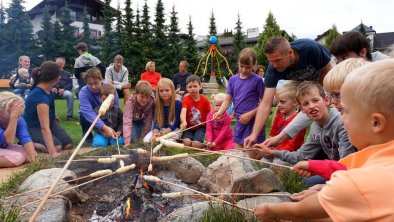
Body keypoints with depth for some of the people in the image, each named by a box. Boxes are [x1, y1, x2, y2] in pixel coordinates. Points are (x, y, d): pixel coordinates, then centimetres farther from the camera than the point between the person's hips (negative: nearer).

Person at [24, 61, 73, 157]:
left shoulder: (45, 87, -12)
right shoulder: (40, 97, -37)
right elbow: (45, 127, -43)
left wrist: (54, 116, 26)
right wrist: (52, 152, -48)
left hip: (50, 121, 8)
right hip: (33, 127, -8)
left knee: (68, 145, -8)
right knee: (57, 147, -27)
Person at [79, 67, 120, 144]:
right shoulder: (83, 92, -29)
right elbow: (88, 113, -42)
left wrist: (106, 129, -32)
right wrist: (104, 127, -56)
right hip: (91, 118, -1)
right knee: (83, 114, -33)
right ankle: (87, 137, -7)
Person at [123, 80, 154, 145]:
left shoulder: (151, 102, -30)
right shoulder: (130, 102, -35)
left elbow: (149, 121, -24)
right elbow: (127, 122, -45)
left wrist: (142, 138, -25)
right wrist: (127, 142, -56)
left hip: (143, 120, 2)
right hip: (133, 121, -1)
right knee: (134, 139, -20)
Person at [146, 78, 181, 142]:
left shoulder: (178, 104, -14)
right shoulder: (156, 104, -4)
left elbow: (175, 124, -15)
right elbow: (156, 122, -9)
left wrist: (162, 134, -26)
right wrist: (155, 134, -29)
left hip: (174, 129, -3)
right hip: (161, 129, 3)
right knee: (146, 140, -21)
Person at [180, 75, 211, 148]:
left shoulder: (205, 100, -5)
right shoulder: (186, 99, -7)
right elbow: (183, 112, -26)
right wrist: (184, 122, -47)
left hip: (201, 127, -1)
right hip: (189, 127, 1)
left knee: (196, 144, -24)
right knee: (187, 143, -25)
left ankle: (205, 144, 8)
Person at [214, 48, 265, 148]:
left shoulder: (257, 80, -8)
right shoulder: (233, 80, 6)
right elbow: (227, 100, 3)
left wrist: (250, 114, -17)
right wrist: (219, 112, -14)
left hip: (254, 122, -5)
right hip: (239, 123, 5)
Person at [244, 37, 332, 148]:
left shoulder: (311, 48, -39)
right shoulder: (273, 69, -33)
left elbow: (327, 70, -19)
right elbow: (266, 103, -37)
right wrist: (254, 134, -45)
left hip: (322, 81, -2)